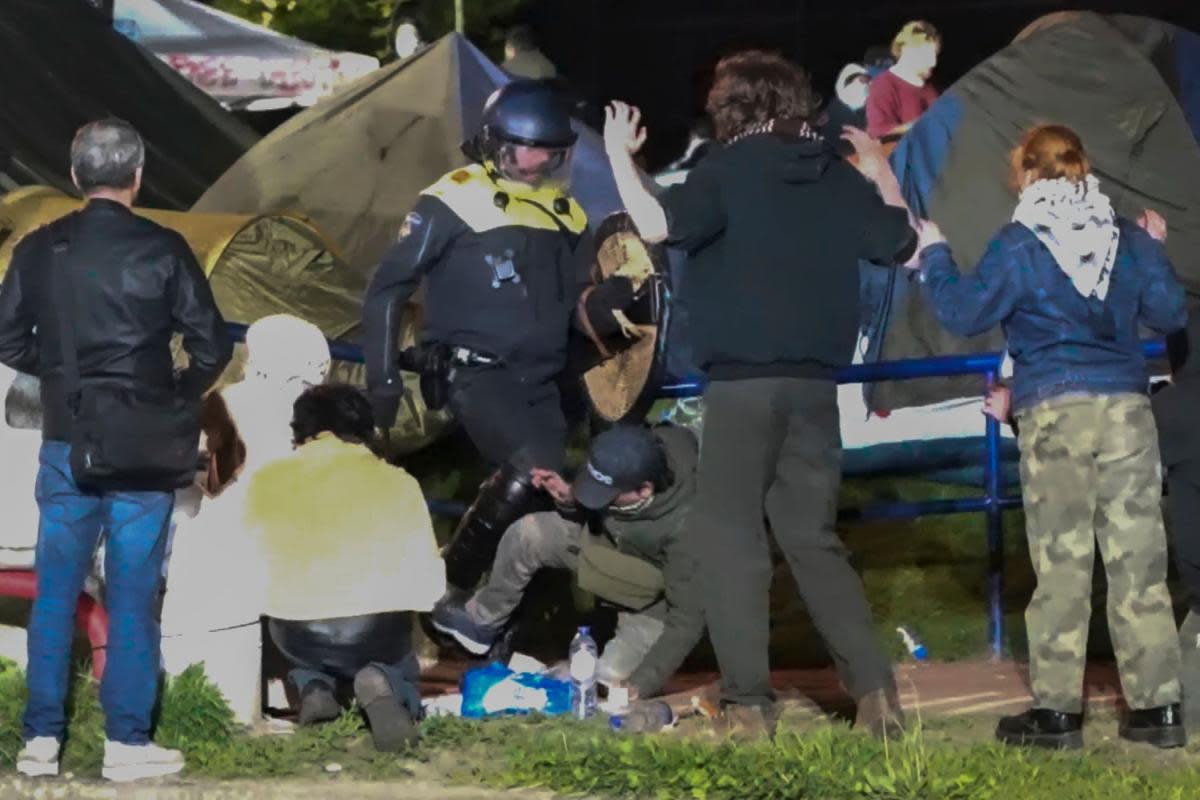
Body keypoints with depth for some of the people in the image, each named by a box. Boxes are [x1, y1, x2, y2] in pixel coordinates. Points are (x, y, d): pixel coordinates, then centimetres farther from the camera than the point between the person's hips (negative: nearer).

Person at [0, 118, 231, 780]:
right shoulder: (162, 250, -7)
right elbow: (212, 346, -6)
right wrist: (181, 394, 12)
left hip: (65, 441, 2)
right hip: (142, 446, -2)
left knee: (55, 589, 9)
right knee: (132, 592, 3)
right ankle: (126, 743, 4)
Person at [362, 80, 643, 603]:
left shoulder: (566, 216, 14)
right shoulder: (455, 203, -6)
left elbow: (579, 313, 18)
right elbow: (387, 289, -3)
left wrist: (611, 298, -6)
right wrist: (382, 379, -9)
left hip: (541, 383, 7)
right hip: (476, 376, -7)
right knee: (536, 466, -28)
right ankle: (450, 587, -17)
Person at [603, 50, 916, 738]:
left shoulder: (731, 170, -5)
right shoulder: (839, 177, 9)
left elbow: (657, 223, -19)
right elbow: (904, 246, 16)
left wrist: (619, 152, -5)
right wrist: (882, 174, 29)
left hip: (743, 384, -5)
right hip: (815, 388, 5)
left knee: (730, 534, 0)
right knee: (814, 538, 13)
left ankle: (749, 703, -8)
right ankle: (875, 690, 4)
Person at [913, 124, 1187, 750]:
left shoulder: (1019, 246, -4)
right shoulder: (1128, 239, 8)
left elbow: (963, 312, 0)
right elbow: (1169, 313, 14)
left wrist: (933, 256, 15)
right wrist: (1153, 255, 30)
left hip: (1054, 415, -3)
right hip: (1127, 411, 3)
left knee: (1060, 564, 1)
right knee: (1138, 558, 4)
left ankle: (1056, 709, 0)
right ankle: (1157, 706, 3)